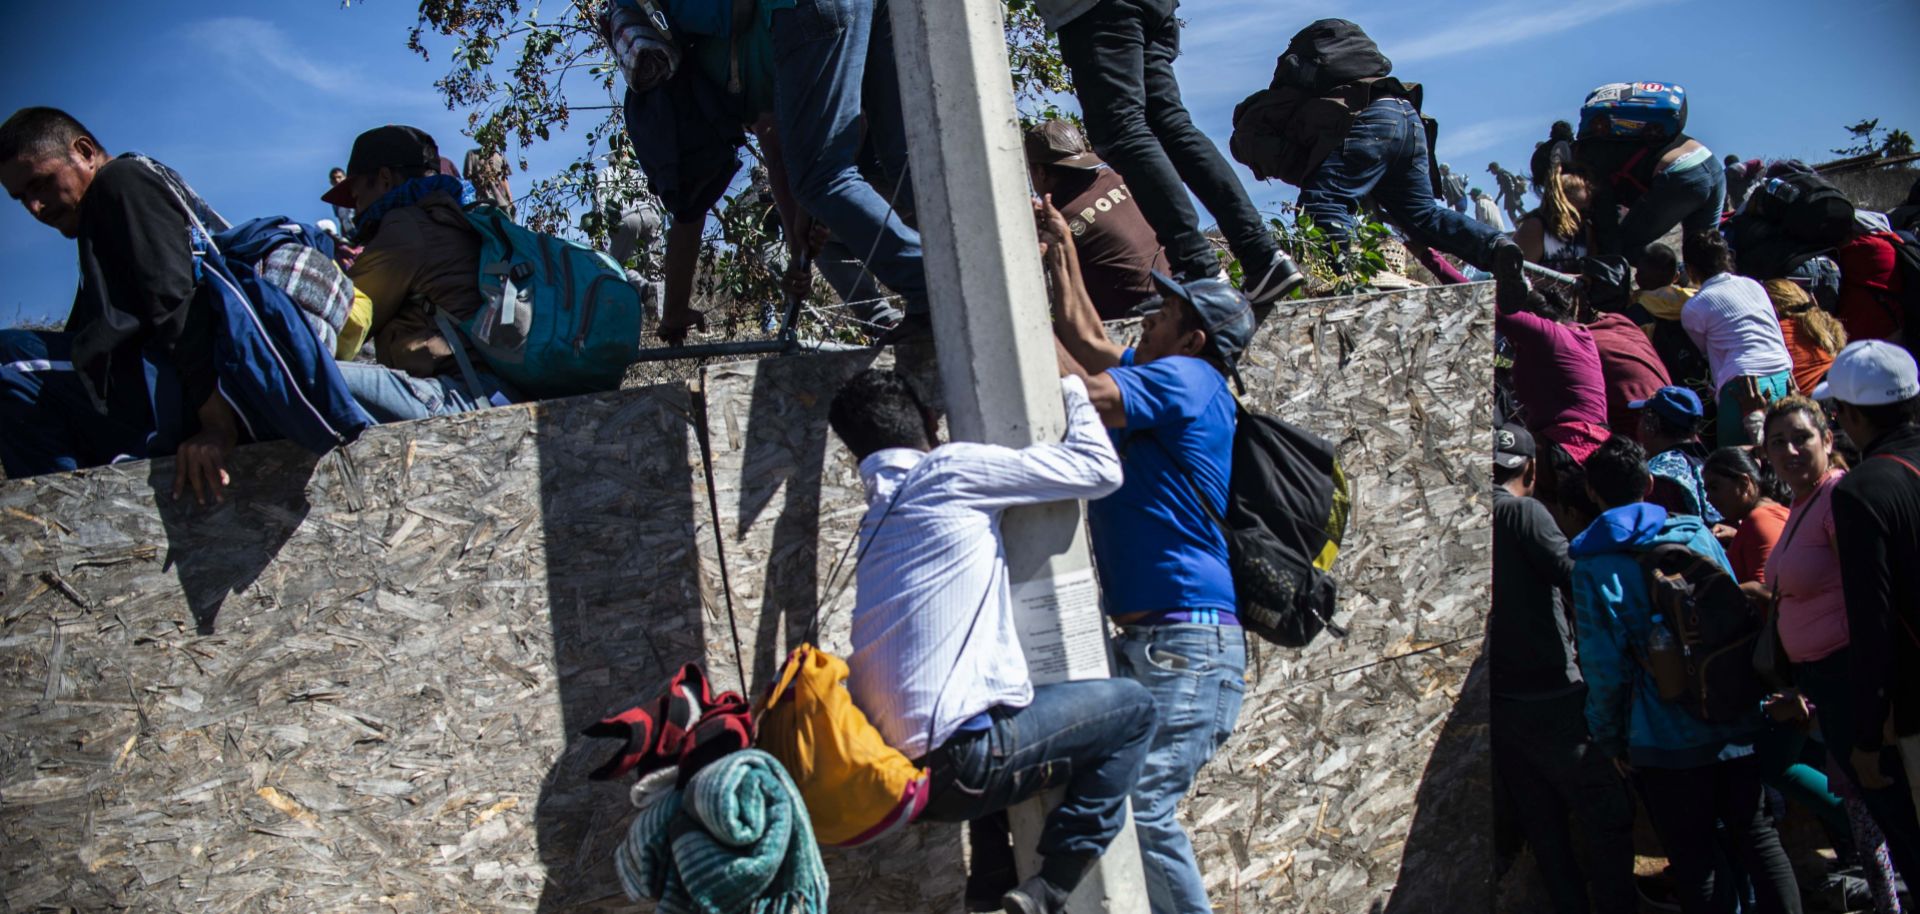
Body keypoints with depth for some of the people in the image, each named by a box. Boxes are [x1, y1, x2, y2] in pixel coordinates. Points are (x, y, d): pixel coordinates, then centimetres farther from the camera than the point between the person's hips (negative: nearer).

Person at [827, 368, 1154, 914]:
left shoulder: (878, 516, 20)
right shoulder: (950, 469, -3)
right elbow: (1100, 470, 1)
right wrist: (1074, 392, 17)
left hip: (894, 767, 8)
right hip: (960, 761, -8)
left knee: (1002, 704, 36)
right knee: (1132, 708, 7)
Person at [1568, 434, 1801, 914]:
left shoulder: (1593, 566, -9)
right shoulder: (1698, 534, 3)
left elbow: (1604, 666, -10)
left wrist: (1610, 739, 2)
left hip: (1665, 743, -3)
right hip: (1736, 726, 4)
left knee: (1693, 860, 7)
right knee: (1758, 837, 14)